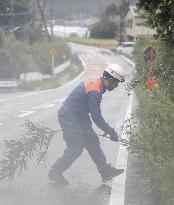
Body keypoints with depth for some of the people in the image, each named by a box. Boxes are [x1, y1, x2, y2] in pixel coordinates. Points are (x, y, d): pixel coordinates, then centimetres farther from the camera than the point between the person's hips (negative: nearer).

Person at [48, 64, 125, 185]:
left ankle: (106, 172, 14)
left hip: (79, 117, 10)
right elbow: (96, 117, -23)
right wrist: (110, 131, -15)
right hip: (70, 118, -10)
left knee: (92, 142, 10)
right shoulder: (95, 91, -26)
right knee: (75, 149, -6)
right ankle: (55, 173, 6)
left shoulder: (96, 82, 5)